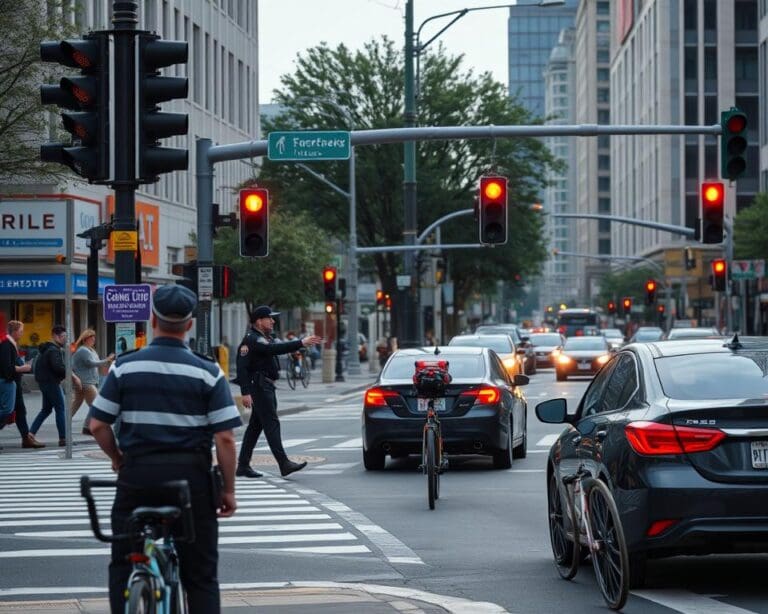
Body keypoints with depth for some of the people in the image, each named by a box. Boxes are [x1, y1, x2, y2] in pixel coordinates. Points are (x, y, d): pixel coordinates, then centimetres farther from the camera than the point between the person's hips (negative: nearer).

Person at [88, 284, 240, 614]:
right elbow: (224, 438, -7)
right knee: (200, 574, 7)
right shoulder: (207, 371, -4)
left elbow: (98, 425, -1)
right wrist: (228, 489, 3)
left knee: (123, 567, 14)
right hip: (191, 476, 0)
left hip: (137, 474, 1)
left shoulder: (125, 366, -1)